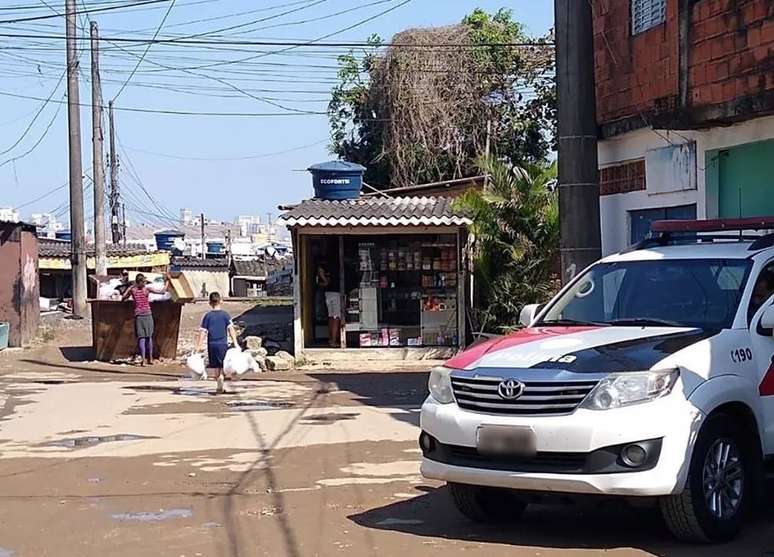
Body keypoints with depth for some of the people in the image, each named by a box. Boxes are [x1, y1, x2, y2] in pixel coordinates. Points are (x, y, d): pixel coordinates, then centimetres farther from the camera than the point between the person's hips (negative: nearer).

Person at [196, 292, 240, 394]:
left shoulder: (207, 315, 2)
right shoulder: (225, 314, 0)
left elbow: (203, 332, 0)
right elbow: (231, 329, -7)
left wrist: (199, 345, 2)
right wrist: (235, 343, -7)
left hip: (212, 344, 1)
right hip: (223, 343, -1)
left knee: (216, 367, 15)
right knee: (223, 366, 1)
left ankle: (220, 385, 19)